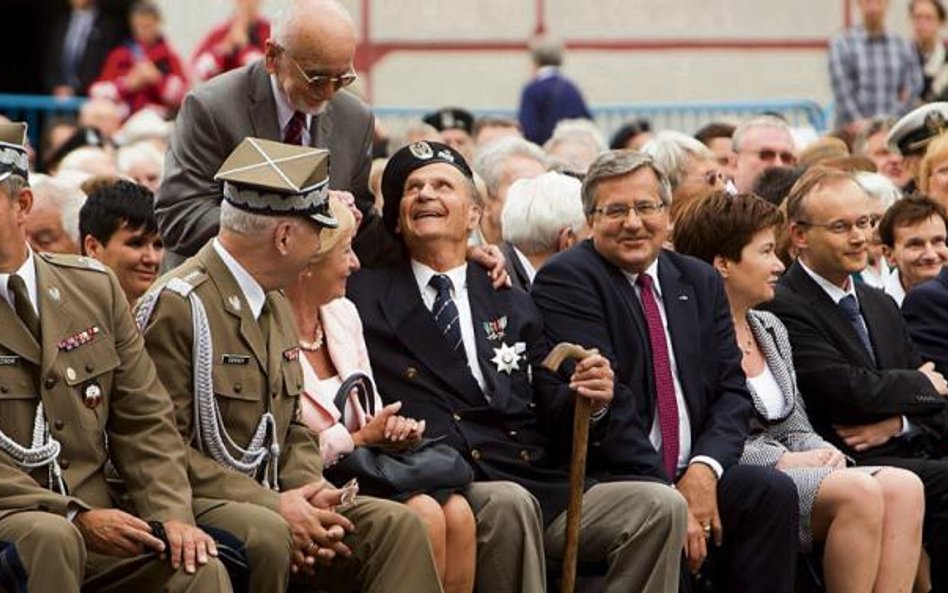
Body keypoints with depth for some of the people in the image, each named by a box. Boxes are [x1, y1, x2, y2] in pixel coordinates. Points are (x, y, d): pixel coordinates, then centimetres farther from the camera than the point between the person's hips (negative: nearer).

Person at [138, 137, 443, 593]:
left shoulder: (276, 306, 17)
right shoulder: (177, 305, -13)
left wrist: (310, 493, -2)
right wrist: (273, 505, -21)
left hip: (268, 497, 8)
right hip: (195, 503, -8)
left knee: (395, 525, -10)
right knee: (267, 535, -36)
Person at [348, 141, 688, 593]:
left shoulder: (512, 306, 23)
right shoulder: (367, 297, 15)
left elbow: (551, 418, 17)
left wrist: (590, 400, -3)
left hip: (541, 488, 4)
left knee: (662, 506, -18)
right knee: (509, 503, -37)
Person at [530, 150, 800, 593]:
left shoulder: (700, 282, 17)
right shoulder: (565, 280, -4)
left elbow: (731, 390, 11)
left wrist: (704, 468, -10)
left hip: (692, 474, 6)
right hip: (602, 479, -6)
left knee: (773, 491, -20)